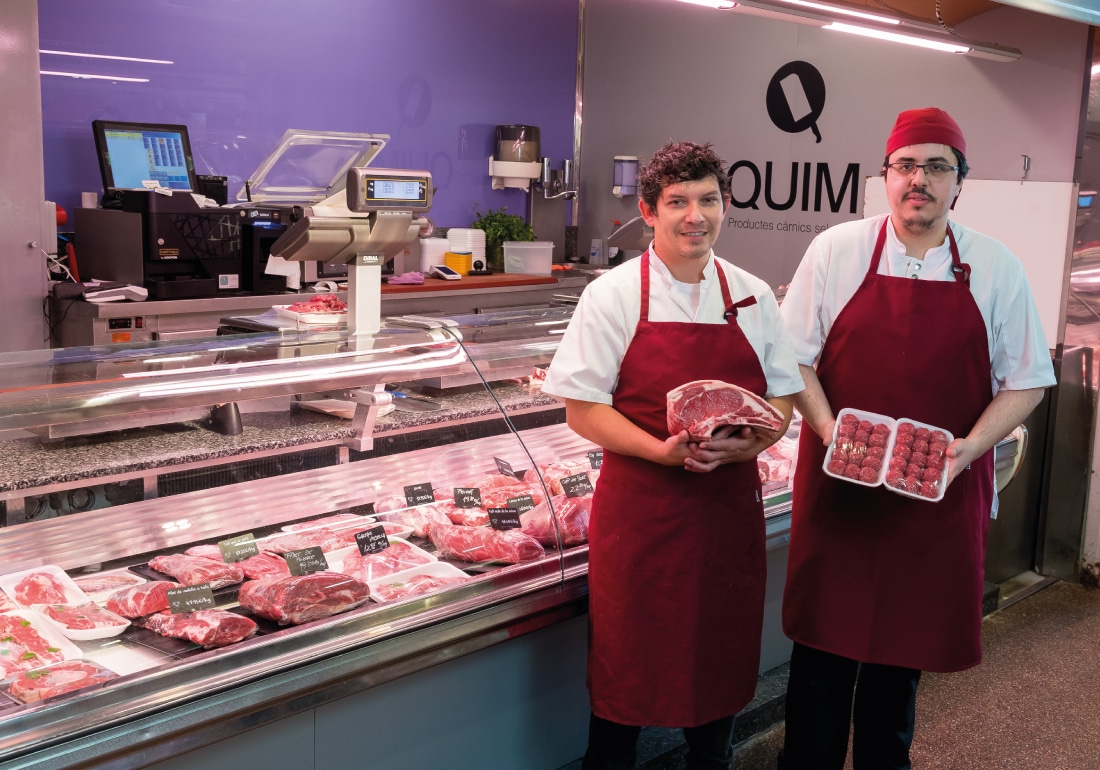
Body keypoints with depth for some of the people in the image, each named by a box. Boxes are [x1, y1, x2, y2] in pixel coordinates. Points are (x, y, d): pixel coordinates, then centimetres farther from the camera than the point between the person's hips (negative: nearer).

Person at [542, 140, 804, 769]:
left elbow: (782, 399, 10)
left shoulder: (753, 297, 5)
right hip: (641, 507, -3)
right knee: (629, 656, 7)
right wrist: (661, 450, -22)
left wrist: (746, 444, -11)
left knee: (721, 653, 14)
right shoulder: (613, 295, -5)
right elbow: (583, 410, -7)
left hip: (729, 503, 4)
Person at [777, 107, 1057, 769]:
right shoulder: (837, 251, 0)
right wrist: (830, 431, -13)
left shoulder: (995, 268, 2)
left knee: (905, 644, 11)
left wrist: (967, 449, -11)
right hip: (840, 487, -1)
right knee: (825, 641, 6)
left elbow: (1025, 382, 4)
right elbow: (796, 357, 2)